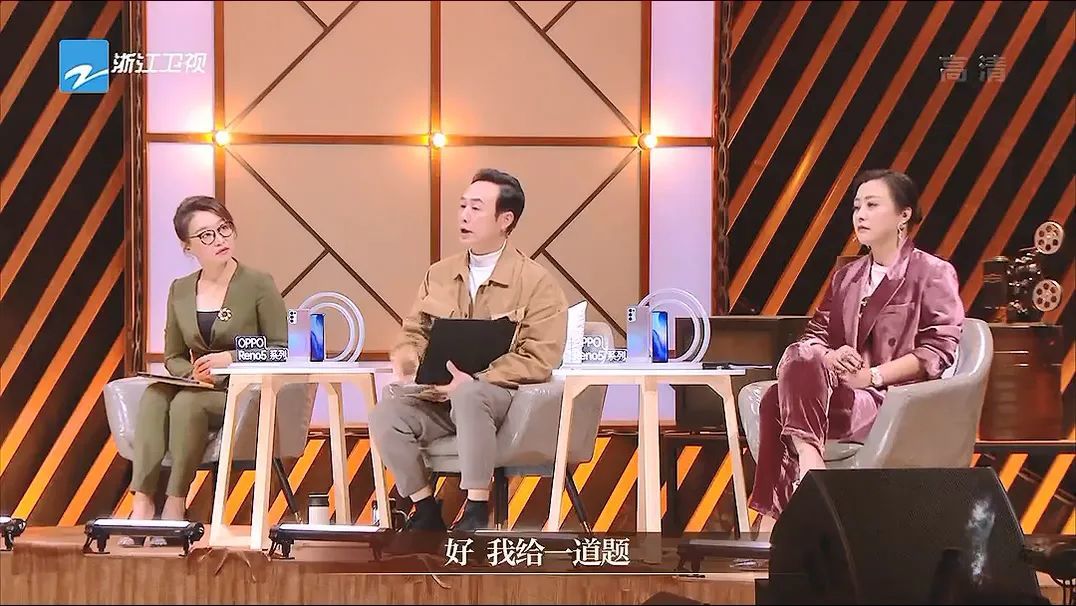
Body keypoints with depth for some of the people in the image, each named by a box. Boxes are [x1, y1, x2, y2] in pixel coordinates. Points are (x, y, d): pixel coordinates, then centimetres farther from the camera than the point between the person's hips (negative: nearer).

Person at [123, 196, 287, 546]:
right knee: (155, 395, -29)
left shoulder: (259, 285, -3)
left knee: (187, 402, -34)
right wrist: (194, 373, -7)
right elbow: (173, 357, 16)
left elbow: (280, 350, -4)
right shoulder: (180, 291, 11)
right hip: (199, 388, 4)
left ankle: (175, 507, -30)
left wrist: (232, 358, -17)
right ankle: (143, 502, -37)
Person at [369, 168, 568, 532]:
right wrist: (405, 366, -5)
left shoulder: (537, 283, -3)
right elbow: (414, 334, 20)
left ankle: (477, 511, -27)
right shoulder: (439, 275, 14)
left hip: (502, 396, -5)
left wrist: (472, 380, -21)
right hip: (438, 395, 5)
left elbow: (539, 361, -11)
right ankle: (426, 512, -7)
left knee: (468, 396, -39)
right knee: (385, 415, -25)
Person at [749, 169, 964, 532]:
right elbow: (814, 335, 14)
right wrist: (828, 358, -12)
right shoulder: (845, 277, 23)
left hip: (899, 400, -6)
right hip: (842, 389, 6)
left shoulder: (933, 274, 4)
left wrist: (872, 375, -16)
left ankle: (771, 523, -38)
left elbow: (939, 351, -7)